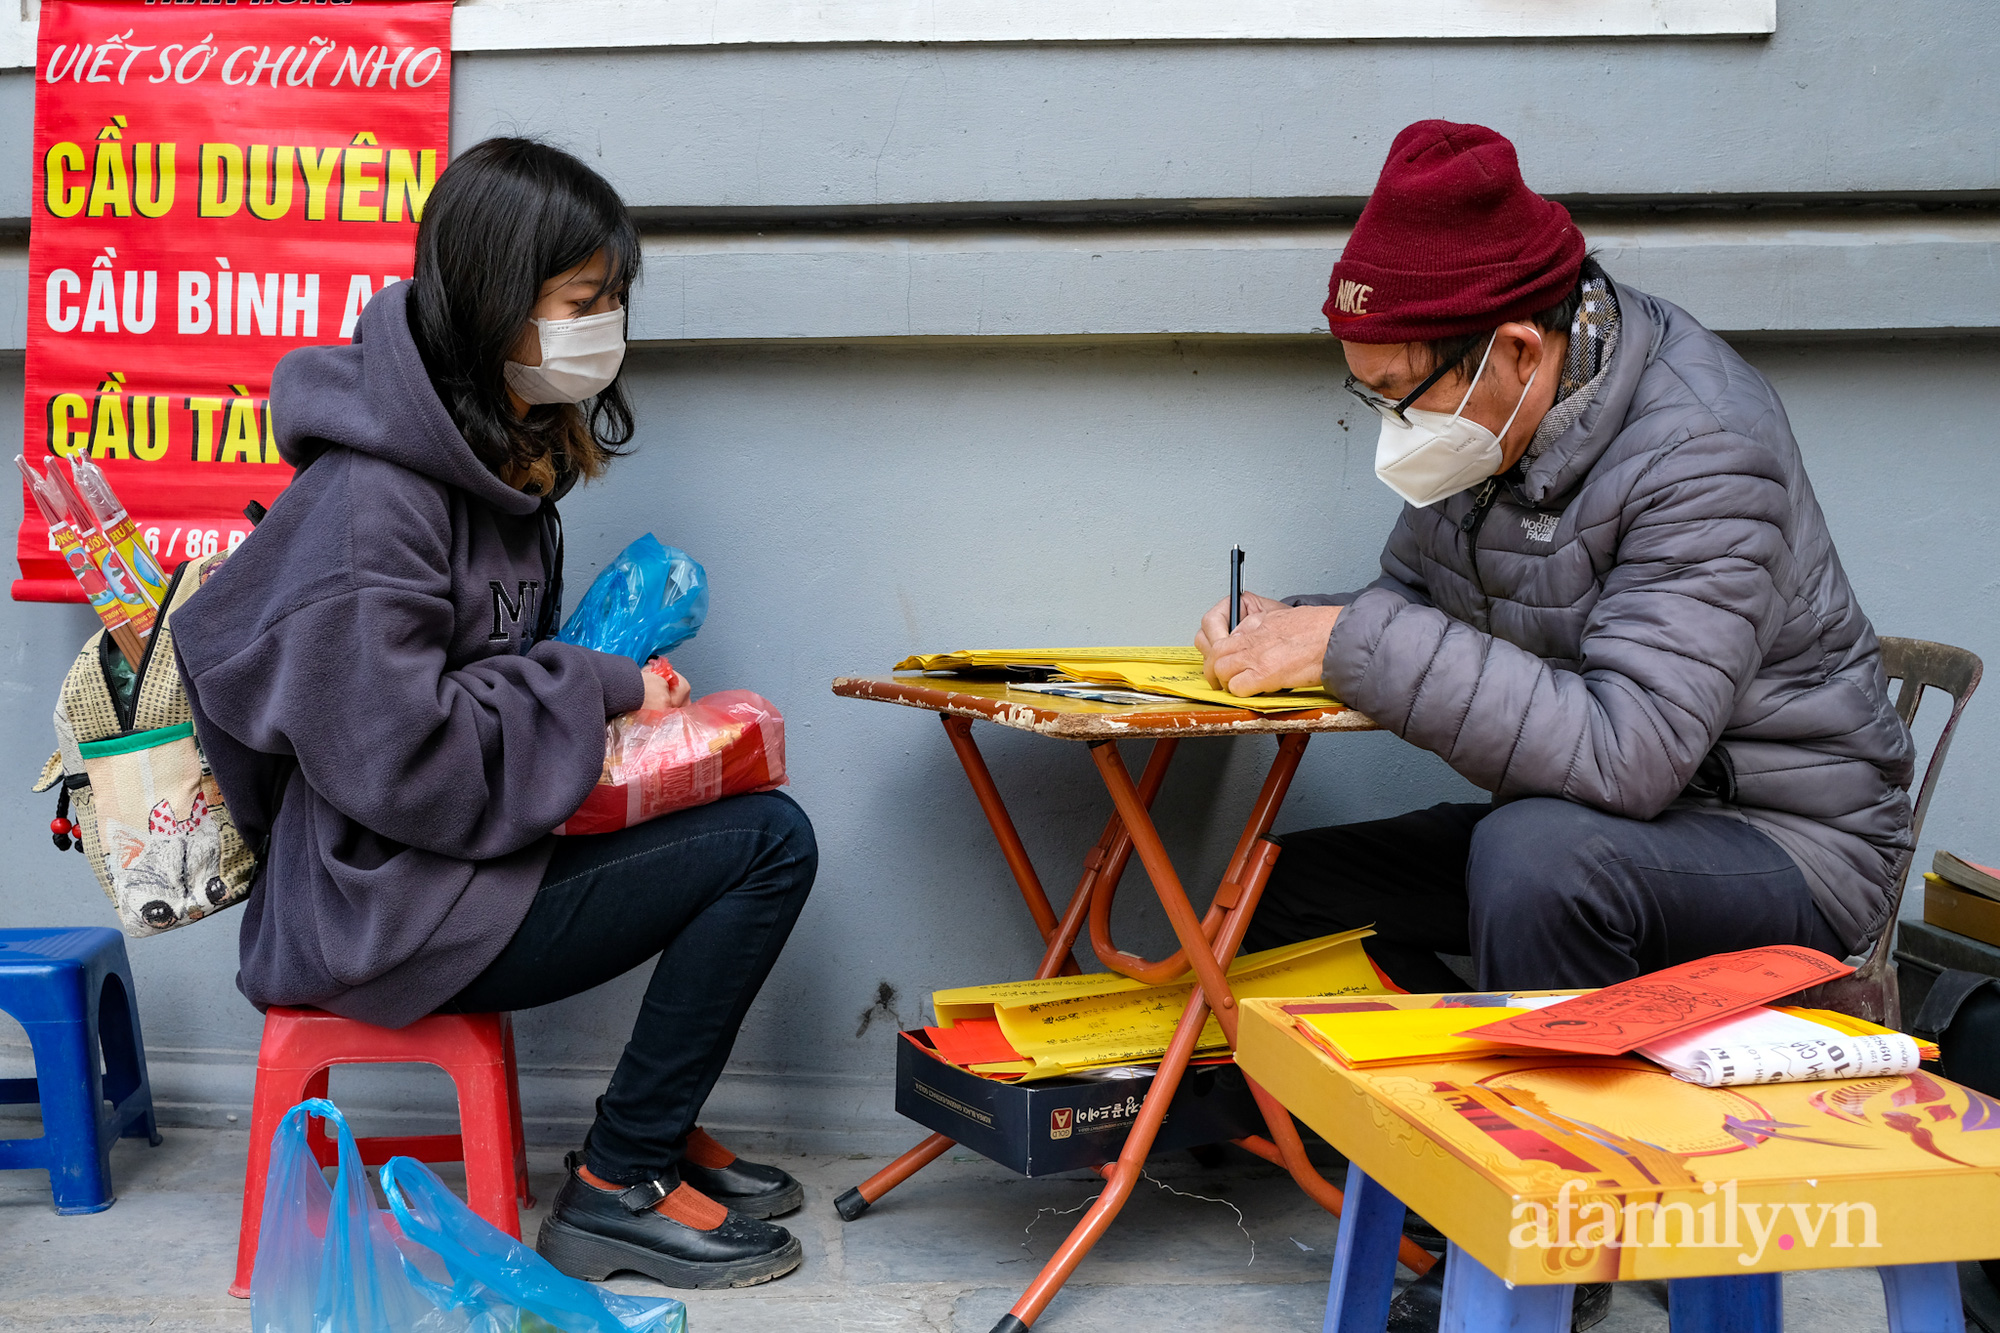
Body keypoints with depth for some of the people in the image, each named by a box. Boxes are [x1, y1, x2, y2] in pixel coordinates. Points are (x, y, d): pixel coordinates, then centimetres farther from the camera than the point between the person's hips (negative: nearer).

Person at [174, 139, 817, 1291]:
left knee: (755, 820, 7)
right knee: (771, 844, -13)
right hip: (385, 916, -10)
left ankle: (661, 1127, 15)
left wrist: (621, 691, 1)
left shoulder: (500, 456, 9)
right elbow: (398, 755, -27)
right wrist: (600, 690, -17)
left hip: (461, 854, 10)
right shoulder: (371, 497, -22)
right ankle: (617, 1190, -2)